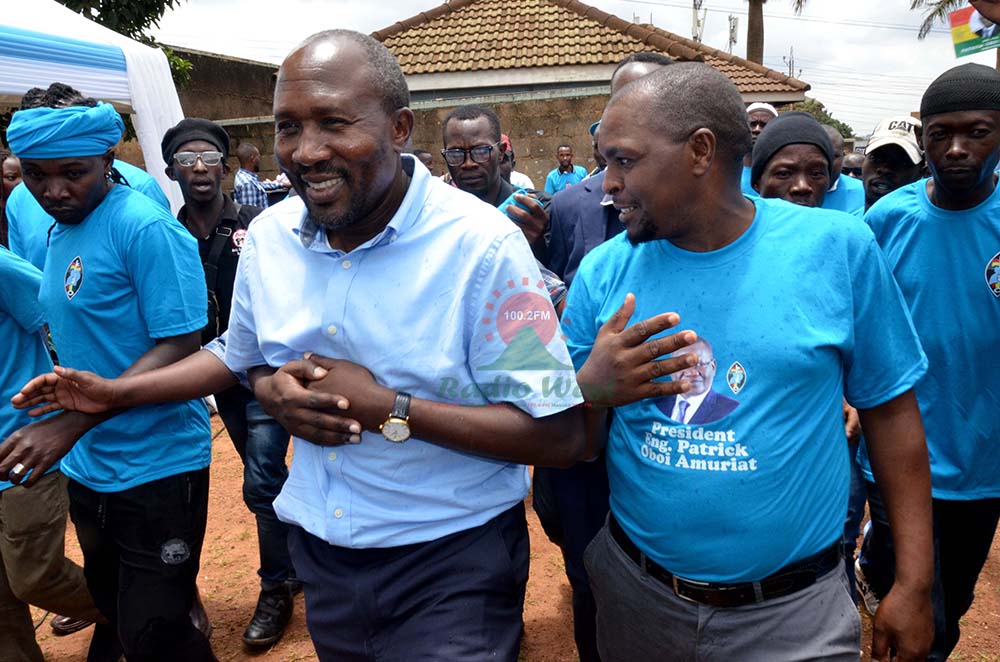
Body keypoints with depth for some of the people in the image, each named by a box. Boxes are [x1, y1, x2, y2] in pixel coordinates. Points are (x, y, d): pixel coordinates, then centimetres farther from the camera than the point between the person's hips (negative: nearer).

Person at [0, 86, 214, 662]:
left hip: (156, 467, -8)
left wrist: (71, 423, -29)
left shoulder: (145, 228, -18)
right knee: (114, 613, 23)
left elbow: (179, 348, -23)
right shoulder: (60, 229, 8)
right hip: (86, 464, 8)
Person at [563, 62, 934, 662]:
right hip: (636, 594, 3)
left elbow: (890, 411, -3)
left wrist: (915, 584, -2)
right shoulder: (604, 273, -6)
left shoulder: (838, 247, -10)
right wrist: (592, 390, -23)